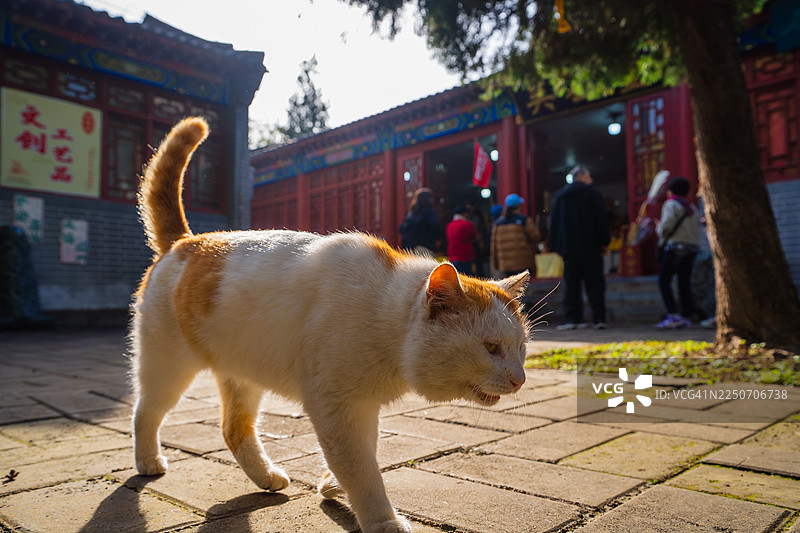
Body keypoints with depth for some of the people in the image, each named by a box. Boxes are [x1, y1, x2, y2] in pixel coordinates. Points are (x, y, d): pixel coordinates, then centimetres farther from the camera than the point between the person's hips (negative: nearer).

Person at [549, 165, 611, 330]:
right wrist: (604, 242, 0)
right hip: (590, 247, -3)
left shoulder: (559, 196, 12)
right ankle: (599, 318, 1)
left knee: (571, 284, 5)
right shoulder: (592, 193, 0)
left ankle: (572, 318, 0)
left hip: (568, 248, 3)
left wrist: (556, 247, 15)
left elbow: (553, 223, 12)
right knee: (595, 282, 2)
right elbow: (601, 219, -5)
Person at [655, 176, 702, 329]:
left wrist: (659, 227, 6)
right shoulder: (692, 207, 19)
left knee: (664, 281, -6)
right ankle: (686, 316, 5)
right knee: (684, 282, 8)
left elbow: (666, 226, -16)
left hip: (676, 246, -8)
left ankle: (673, 315, -14)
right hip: (693, 247, 8)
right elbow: (696, 227, 14)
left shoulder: (671, 204, -4)